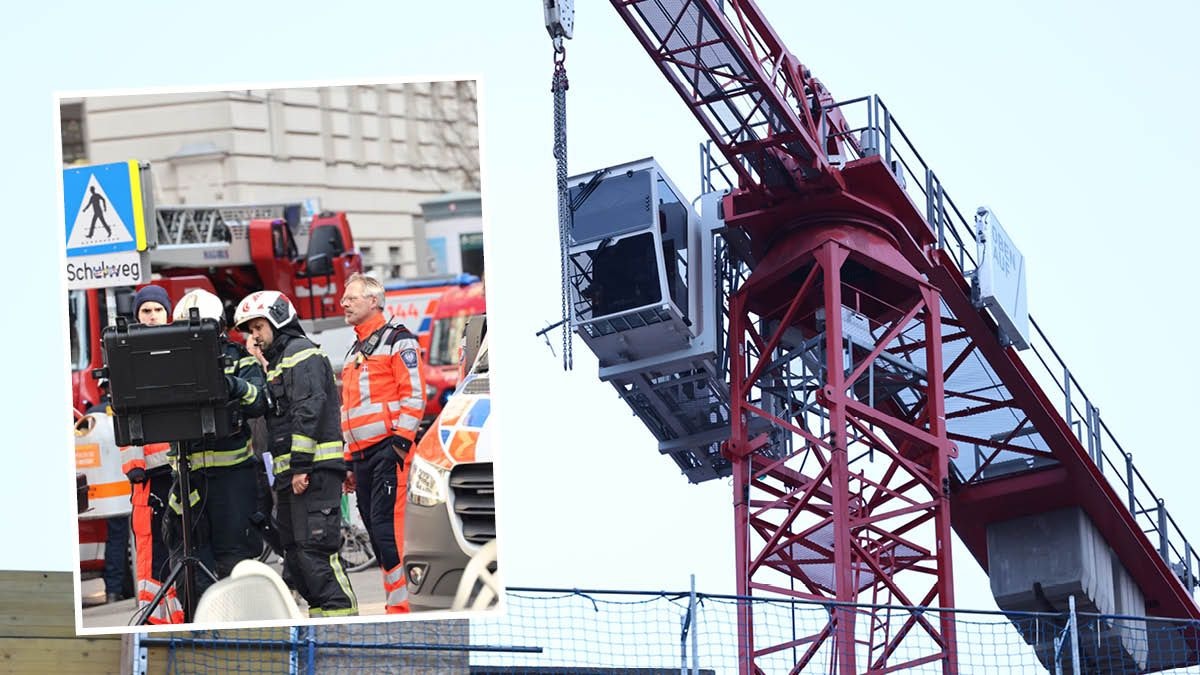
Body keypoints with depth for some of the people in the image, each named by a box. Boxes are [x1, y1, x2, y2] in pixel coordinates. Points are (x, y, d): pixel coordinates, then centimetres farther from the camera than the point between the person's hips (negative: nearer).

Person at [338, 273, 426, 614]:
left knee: (387, 527, -15)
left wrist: (401, 442, -17)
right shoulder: (355, 352, 26)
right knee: (376, 532, 5)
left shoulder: (397, 340, -1)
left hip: (388, 449, -9)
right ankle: (397, 602, 7)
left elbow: (414, 394, -10)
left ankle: (400, 605, -16)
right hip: (362, 455, 9)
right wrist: (350, 461, 24)